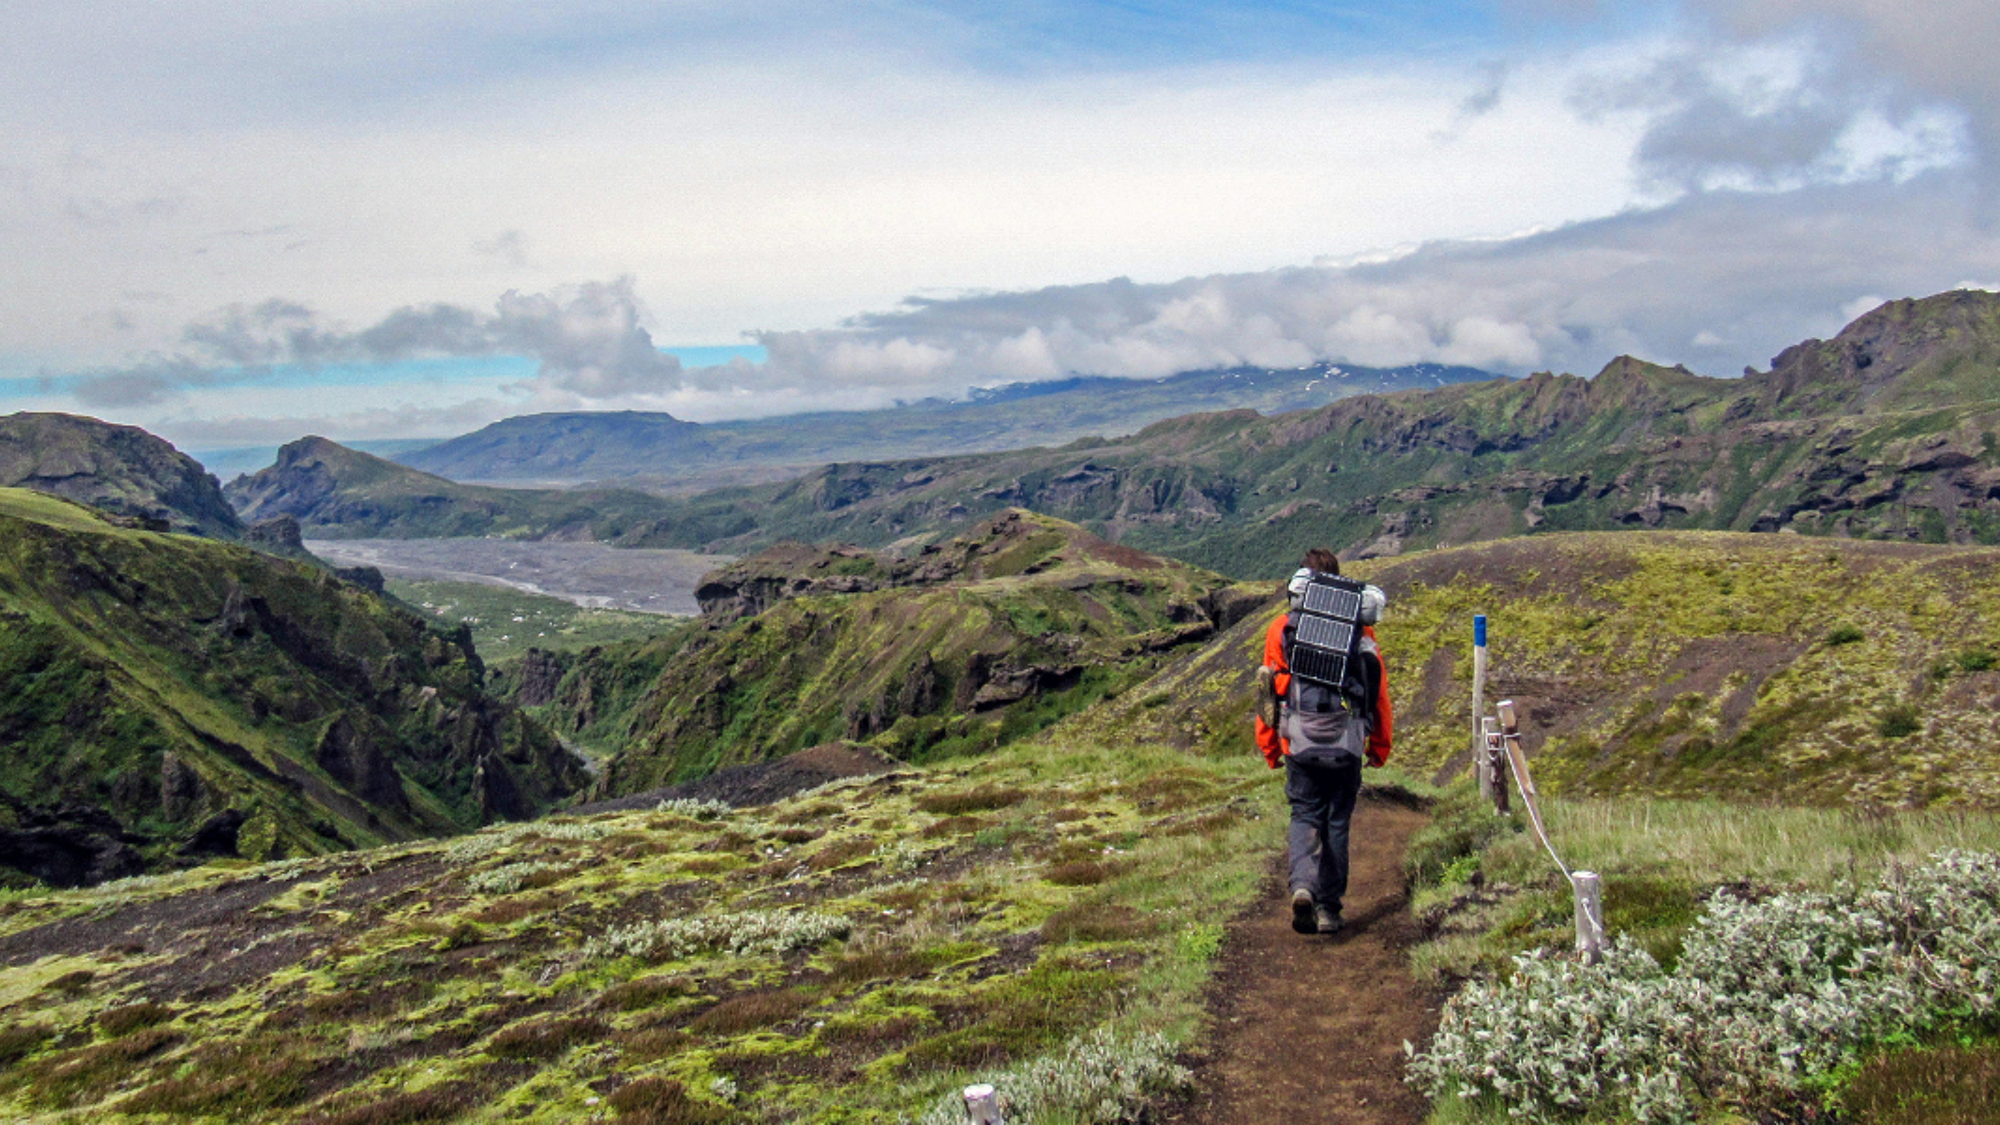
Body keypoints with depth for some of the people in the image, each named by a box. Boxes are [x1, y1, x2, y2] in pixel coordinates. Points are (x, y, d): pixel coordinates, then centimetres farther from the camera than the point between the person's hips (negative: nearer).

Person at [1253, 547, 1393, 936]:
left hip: (1299, 741, 0)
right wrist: (1380, 746, 18)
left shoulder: (1282, 628, 3)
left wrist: (1268, 746, 16)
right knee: (1337, 821, 11)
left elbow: (1269, 690, 6)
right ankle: (1329, 908, 14)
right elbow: (1379, 690, 8)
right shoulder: (1360, 628, 5)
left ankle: (1302, 885, -14)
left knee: (1305, 815, 10)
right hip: (1347, 743, 1)